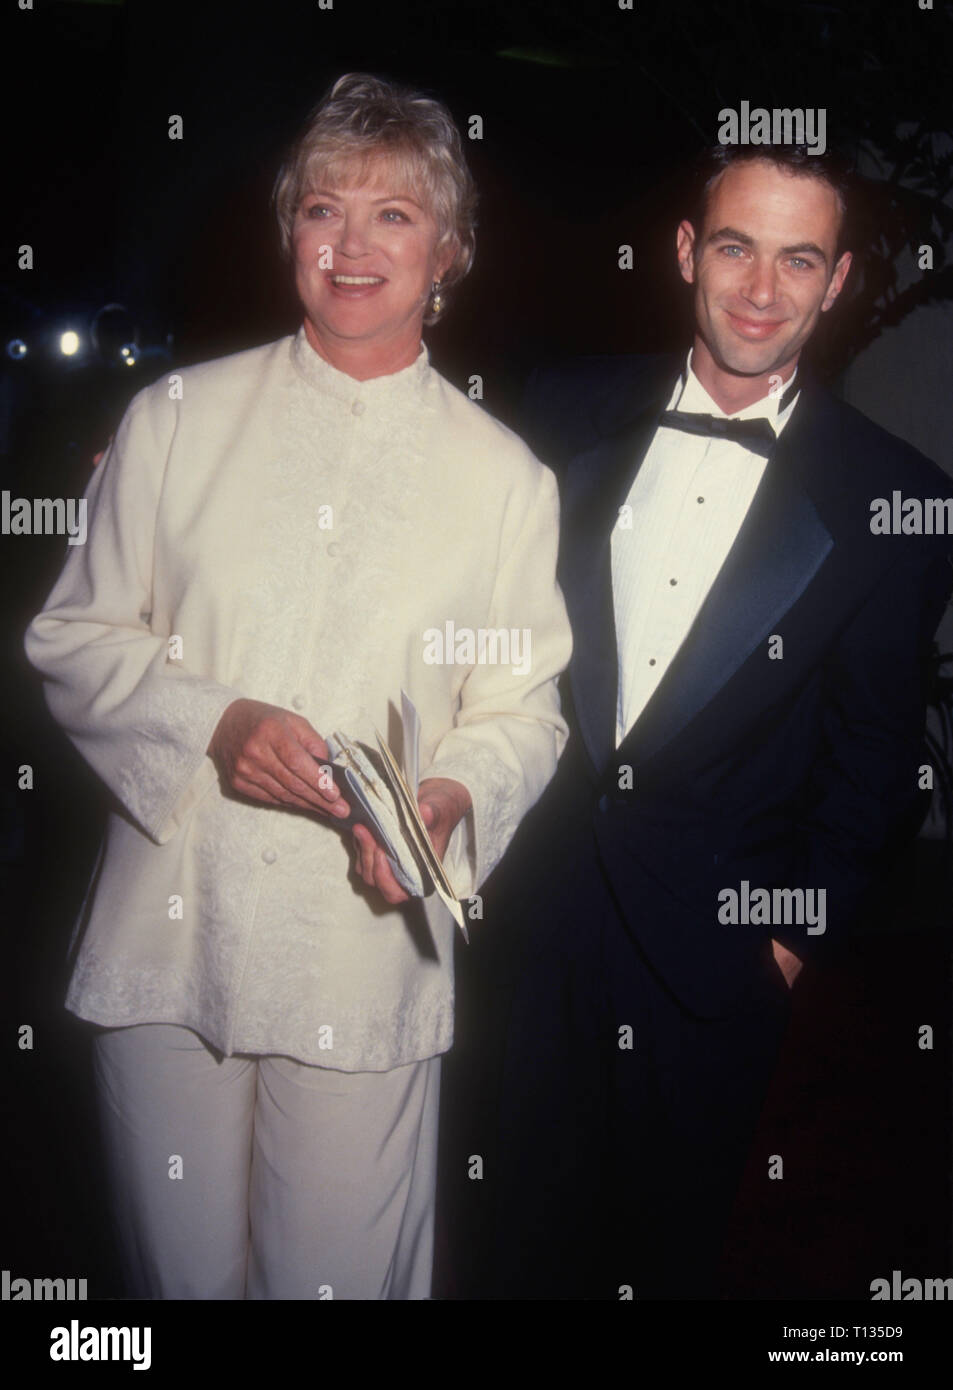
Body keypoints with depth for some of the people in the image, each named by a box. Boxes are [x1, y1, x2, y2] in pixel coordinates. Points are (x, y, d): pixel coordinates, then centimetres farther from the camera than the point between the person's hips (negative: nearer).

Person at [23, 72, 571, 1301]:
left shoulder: (502, 474, 5)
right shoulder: (178, 416, 5)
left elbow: (524, 705, 7)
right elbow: (73, 640, 5)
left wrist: (452, 797, -15)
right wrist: (211, 724, -13)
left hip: (368, 955, 0)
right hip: (165, 935, 1)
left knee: (339, 1275, 7)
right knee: (180, 1271, 14)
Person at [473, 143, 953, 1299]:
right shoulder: (573, 411, 0)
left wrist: (803, 927, -2)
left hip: (718, 941, -2)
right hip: (546, 910, 2)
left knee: (672, 1243, 16)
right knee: (529, 1229, 18)